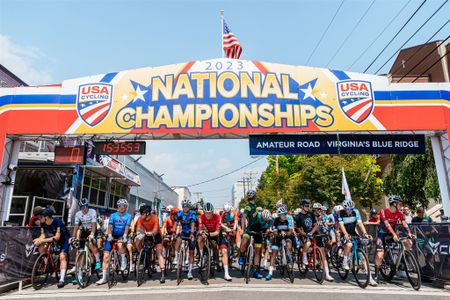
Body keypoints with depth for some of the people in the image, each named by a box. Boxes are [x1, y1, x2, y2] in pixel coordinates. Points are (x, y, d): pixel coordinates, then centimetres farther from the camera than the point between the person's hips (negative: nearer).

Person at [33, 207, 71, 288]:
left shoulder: (57, 222, -29)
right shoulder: (43, 224, -11)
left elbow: (57, 237, -31)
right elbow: (43, 235, -9)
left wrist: (42, 240, -37)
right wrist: (38, 240, -31)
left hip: (64, 239, -7)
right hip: (52, 239, 7)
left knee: (62, 257, -20)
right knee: (41, 248, -16)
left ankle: (62, 279, -18)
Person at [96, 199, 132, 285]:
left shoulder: (128, 216, 0)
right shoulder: (113, 215, 6)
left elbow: (127, 227, -12)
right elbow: (110, 226, -7)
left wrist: (125, 236, -28)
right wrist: (109, 235, -25)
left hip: (121, 236, -2)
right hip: (112, 236, 3)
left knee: (120, 244, -36)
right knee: (106, 256, -6)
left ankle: (123, 260, -7)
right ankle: (104, 277, 4)